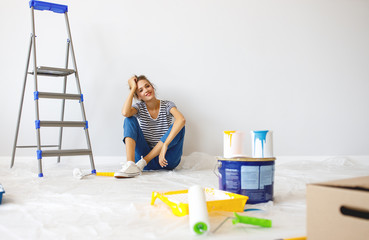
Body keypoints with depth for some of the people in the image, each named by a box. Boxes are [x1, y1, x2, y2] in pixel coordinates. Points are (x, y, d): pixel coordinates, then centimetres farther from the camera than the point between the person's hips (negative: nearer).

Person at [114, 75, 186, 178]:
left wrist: (165, 145, -35)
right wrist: (133, 88, -11)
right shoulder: (139, 107, 4)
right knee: (130, 119, -13)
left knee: (179, 126, -24)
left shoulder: (167, 105, -1)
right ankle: (130, 164, -34)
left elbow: (181, 120, -24)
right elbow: (125, 113, -22)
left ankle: (143, 162, -26)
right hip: (145, 155, 1)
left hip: (167, 160, -1)